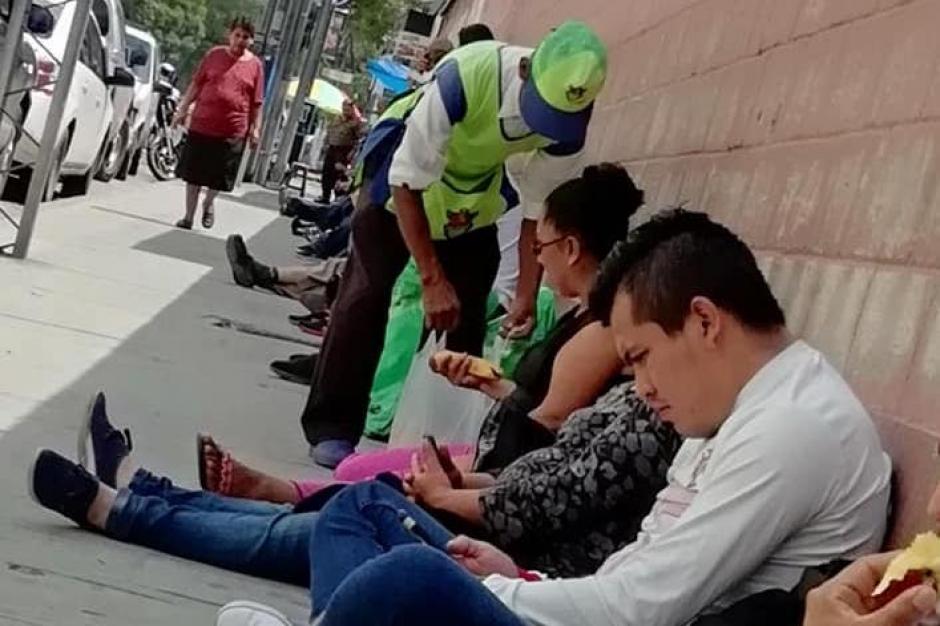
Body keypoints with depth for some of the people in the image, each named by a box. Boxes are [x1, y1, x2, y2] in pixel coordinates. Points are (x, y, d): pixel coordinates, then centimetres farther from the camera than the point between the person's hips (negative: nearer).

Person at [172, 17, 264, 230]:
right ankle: (189, 215, 17)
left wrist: (255, 128, 1)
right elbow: (196, 84, 7)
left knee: (220, 176, 8)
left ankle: (208, 203, 37)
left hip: (233, 131, 0)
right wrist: (183, 109, 3)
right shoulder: (214, 55, 2)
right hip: (201, 124, 0)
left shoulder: (255, 65, 1)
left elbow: (257, 102, 4)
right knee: (193, 173, 6)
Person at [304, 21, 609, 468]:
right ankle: (331, 427, -1)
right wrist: (432, 279, -35)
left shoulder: (569, 118, -26)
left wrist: (526, 296, -19)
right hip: (406, 172, -4)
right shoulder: (465, 76, -40)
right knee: (367, 293, -9)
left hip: (476, 192, 4)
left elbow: (540, 210, -14)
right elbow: (408, 181, -33)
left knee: (468, 314, -1)